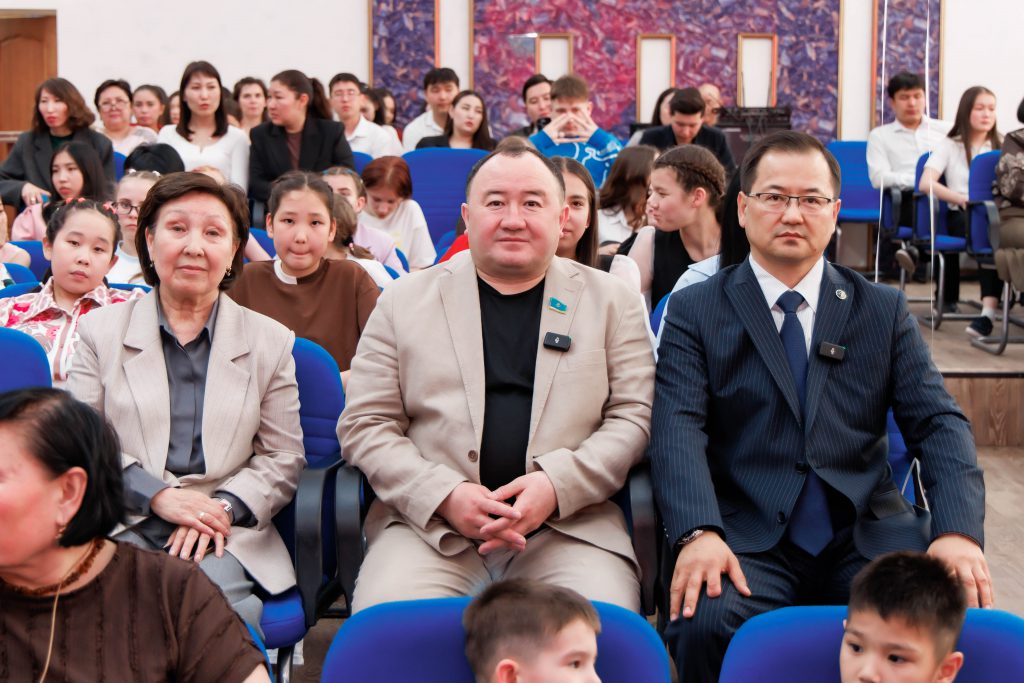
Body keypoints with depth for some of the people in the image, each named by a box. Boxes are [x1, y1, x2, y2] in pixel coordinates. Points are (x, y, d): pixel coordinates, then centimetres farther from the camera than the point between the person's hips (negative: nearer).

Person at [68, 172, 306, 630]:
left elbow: (284, 458, 11)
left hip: (227, 538, 0)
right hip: (122, 528, 0)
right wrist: (158, 496, -10)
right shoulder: (101, 330, 15)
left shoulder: (271, 342, 15)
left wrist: (223, 508, -9)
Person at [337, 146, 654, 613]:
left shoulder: (611, 302, 14)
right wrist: (445, 495, -9)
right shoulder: (405, 300, 13)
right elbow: (363, 425, 8)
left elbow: (635, 417, 6)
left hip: (569, 528, 0)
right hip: (427, 525, 0)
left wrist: (556, 486, -11)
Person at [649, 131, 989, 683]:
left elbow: (938, 423, 6)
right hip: (748, 539, -2)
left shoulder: (884, 311, 15)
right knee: (702, 624, -33)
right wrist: (699, 533, -24)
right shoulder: (695, 310, 8)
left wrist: (958, 531, -13)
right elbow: (677, 430, -5)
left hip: (865, 534, 2)